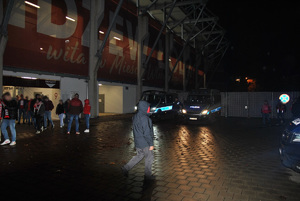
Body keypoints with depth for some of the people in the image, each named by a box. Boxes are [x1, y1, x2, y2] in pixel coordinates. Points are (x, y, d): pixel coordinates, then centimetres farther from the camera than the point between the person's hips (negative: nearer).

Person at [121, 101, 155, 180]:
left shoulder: (135, 117, 7)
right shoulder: (144, 118, -22)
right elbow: (147, 133, -23)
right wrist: (151, 144, -16)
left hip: (137, 142, 8)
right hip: (144, 143, -8)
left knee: (139, 156, 22)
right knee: (149, 158, 9)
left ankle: (126, 168, 20)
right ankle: (148, 175, 21)